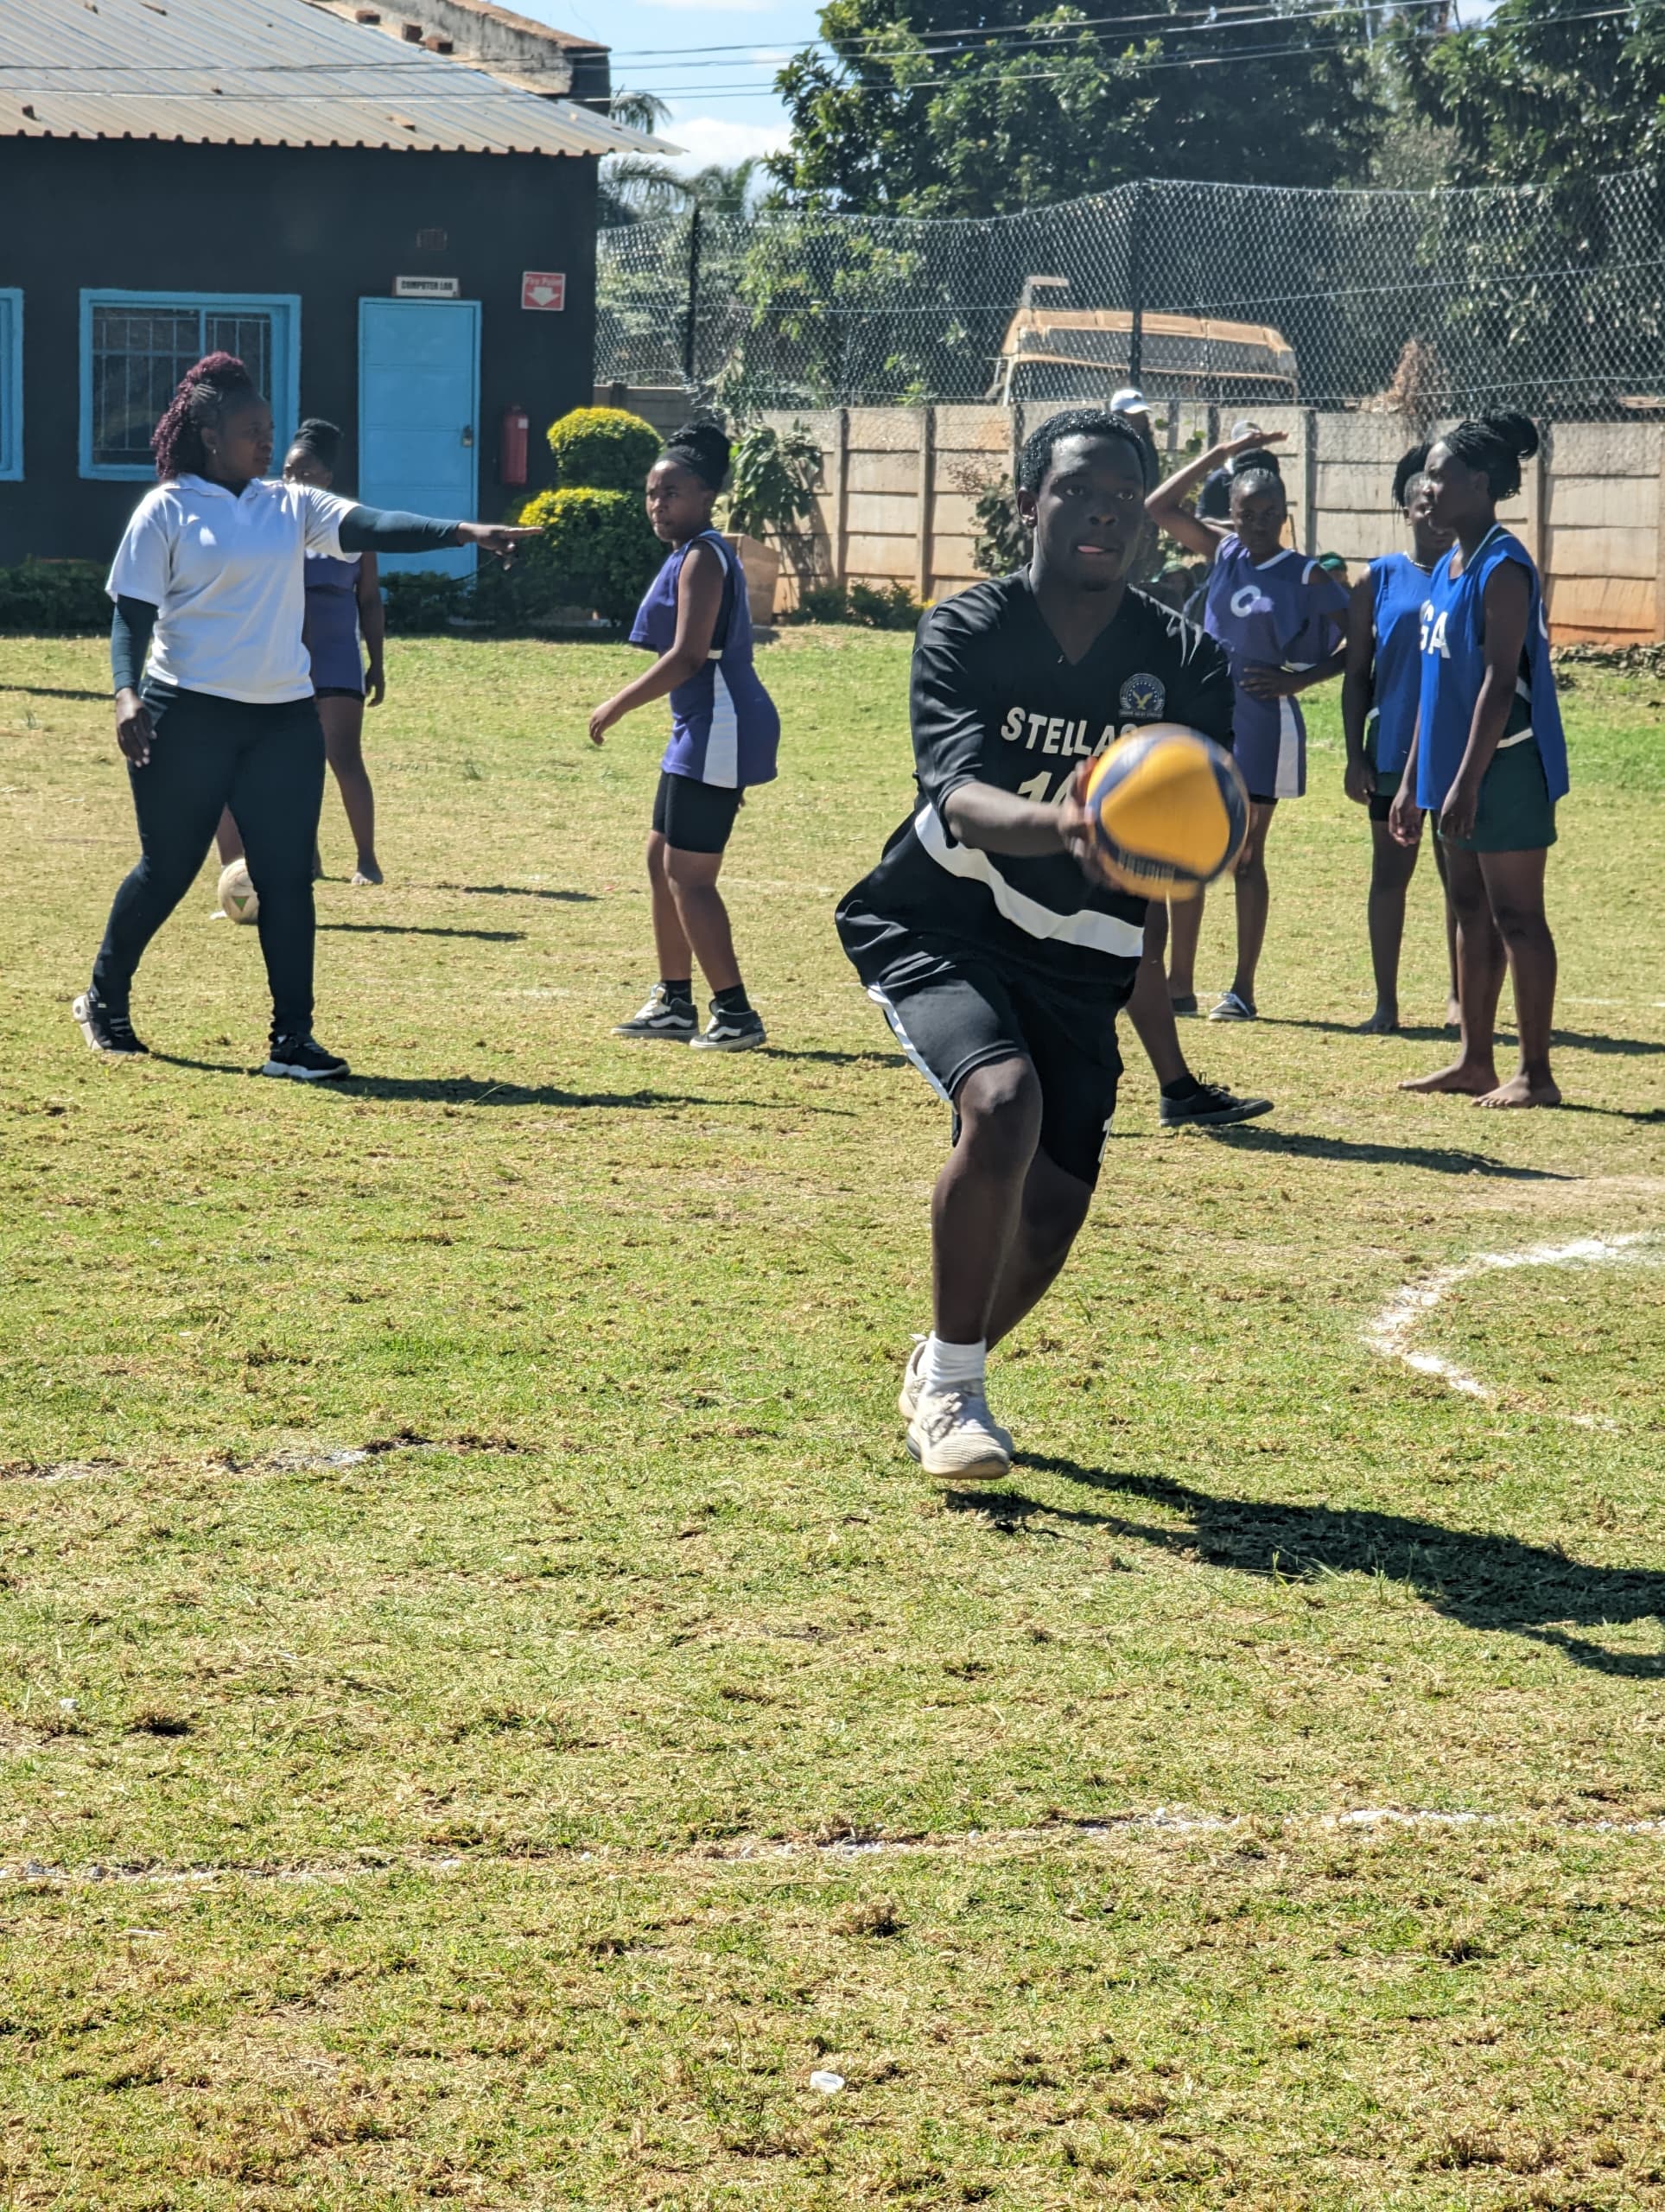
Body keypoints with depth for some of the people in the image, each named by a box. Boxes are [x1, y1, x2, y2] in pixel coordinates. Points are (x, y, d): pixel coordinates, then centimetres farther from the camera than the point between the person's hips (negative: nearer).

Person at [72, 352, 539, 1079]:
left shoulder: (289, 506, 8)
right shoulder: (166, 510, -2)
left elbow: (372, 527, -5)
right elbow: (131, 614, -3)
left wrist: (462, 532, -19)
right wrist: (127, 695, -18)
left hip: (284, 718, 4)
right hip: (187, 715, -4)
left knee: (288, 877, -1)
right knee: (168, 870, 5)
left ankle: (291, 1039, 1)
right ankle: (105, 1001, 27)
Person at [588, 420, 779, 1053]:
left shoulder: (701, 558, -14)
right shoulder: (693, 555, 16)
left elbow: (688, 656, -22)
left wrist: (618, 705, -16)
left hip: (717, 733, -11)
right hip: (702, 732, 11)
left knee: (687, 873, -8)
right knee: (662, 857, 17)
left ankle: (735, 1014, -6)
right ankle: (674, 1002, 25)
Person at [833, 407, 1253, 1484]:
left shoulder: (1187, 661, -6)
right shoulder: (967, 633, -14)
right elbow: (957, 797, -30)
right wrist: (1055, 825, -52)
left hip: (1078, 958, 4)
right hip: (938, 928, -4)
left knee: (1053, 1207, 0)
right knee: (1003, 1099, -30)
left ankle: (944, 1373, 33)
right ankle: (951, 1387, -13)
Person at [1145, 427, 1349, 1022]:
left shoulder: (1307, 577, -7)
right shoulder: (1222, 551, 6)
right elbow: (1159, 508, 4)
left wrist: (1300, 678, -14)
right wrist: (1220, 455, 2)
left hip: (1262, 727, -5)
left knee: (1246, 857, 1)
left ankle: (1243, 990, 8)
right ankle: (1180, 984, 13)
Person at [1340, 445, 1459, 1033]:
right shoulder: (1378, 580, 2)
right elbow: (1356, 674, 4)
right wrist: (1356, 757, -3)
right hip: (1393, 755, 0)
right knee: (1390, 872, 4)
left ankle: (1461, 993, 20)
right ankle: (1386, 1002, 9)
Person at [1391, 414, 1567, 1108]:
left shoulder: (1502, 569, -15)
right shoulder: (1449, 568, 14)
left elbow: (1500, 681, -20)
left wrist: (1468, 781, -23)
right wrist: (1412, 781, 18)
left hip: (1504, 768, -9)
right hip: (1460, 770, 9)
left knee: (1516, 917, -5)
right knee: (1472, 913, 13)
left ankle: (1535, 1073, -1)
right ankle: (1475, 1060, 20)